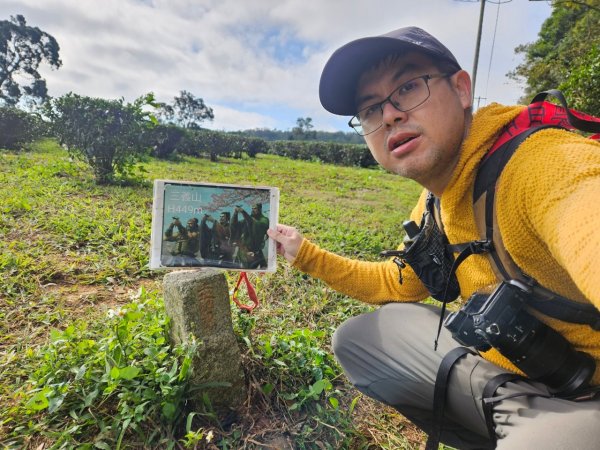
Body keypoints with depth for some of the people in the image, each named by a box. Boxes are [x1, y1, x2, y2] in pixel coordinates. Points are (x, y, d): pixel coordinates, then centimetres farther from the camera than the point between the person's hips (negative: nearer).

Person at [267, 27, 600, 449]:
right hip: (508, 373, 7)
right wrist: (307, 254, 6)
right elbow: (398, 285, 11)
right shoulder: (432, 208, -1)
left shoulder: (545, 164, -24)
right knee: (355, 338, 8)